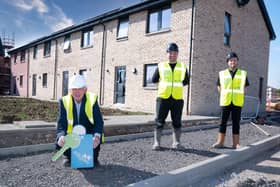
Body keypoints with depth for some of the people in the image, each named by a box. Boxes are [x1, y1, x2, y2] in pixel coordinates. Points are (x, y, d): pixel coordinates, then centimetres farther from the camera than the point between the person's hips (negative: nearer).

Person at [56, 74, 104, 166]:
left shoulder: (92, 99, -14)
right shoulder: (64, 101, -11)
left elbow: (99, 122, -19)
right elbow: (61, 123, -16)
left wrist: (97, 136, -39)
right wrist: (61, 136, -39)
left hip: (89, 134, -1)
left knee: (96, 139, -31)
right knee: (60, 142, -25)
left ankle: (93, 156, 5)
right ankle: (68, 155, 12)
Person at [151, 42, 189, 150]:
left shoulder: (182, 67, 12)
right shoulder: (161, 66, 8)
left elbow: (186, 81, 18)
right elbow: (154, 80, 13)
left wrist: (177, 84, 8)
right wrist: (164, 83, 10)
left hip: (177, 99, 2)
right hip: (163, 98, -1)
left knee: (177, 122, 7)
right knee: (159, 121, 1)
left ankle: (176, 143, 18)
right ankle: (156, 142, 8)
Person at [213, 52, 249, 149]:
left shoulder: (243, 74, 7)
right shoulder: (222, 73, 5)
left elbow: (245, 87, 11)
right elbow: (219, 86, 11)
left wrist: (239, 96, 2)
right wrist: (224, 96, 2)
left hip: (237, 103, 0)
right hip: (225, 102, 0)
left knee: (236, 123, 6)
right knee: (223, 122, 5)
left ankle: (236, 143, 15)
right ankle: (220, 142, 13)